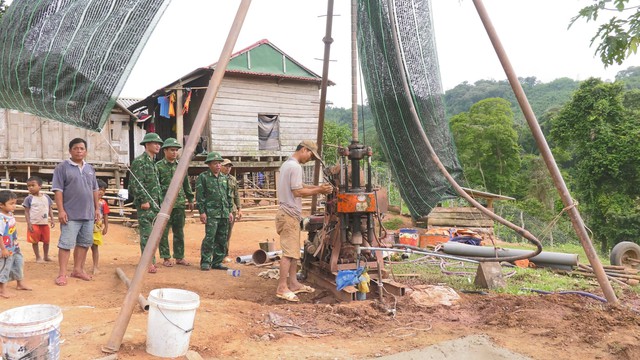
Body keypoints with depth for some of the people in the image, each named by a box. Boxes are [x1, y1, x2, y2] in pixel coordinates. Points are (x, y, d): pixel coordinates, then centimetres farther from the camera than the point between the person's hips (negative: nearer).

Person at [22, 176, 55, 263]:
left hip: (45, 224, 3)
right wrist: (29, 223, -15)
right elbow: (26, 211, -7)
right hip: (34, 224, -3)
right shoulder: (29, 198, -7)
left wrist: (52, 219, 0)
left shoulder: (46, 197, 2)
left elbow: (50, 209, 9)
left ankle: (46, 256, 29)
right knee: (35, 241, 5)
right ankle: (38, 257, 18)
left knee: (46, 241, 12)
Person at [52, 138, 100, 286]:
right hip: (70, 214, -6)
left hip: (88, 214, 6)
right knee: (66, 243, -5)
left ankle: (78, 269, 23)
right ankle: (62, 273, 1)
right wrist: (61, 210, -15)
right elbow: (58, 190, -9)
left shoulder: (90, 169, 14)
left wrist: (97, 209, 14)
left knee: (84, 243, 12)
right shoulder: (62, 167, -4)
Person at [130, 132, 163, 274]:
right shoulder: (139, 161, -9)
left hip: (154, 203, 9)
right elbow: (136, 184, -16)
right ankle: (149, 262, -6)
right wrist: (144, 200, -20)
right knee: (146, 234, -7)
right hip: (145, 204, -9)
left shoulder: (153, 162, 19)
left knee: (152, 234, 12)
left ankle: (149, 261, 19)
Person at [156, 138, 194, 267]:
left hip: (179, 204, 5)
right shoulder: (159, 166, -3)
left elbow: (186, 184, 18)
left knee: (179, 232, 10)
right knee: (164, 232, 2)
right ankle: (166, 258, 11)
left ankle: (179, 257, 18)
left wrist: (190, 199, 16)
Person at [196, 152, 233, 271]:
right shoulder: (203, 177, -2)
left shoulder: (224, 178, 16)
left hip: (224, 213, 6)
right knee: (209, 238, -10)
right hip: (211, 213, -6)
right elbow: (199, 196, -6)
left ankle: (217, 262, 17)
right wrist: (202, 212, -12)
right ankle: (205, 262, 1)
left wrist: (230, 211, 15)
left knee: (222, 239, 8)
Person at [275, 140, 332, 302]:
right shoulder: (295, 167, -15)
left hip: (289, 214, 11)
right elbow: (297, 192, -18)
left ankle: (293, 283, 21)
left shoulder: (287, 164, 17)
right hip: (290, 214, -11)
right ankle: (282, 288, -6)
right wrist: (319, 190, -11)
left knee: (294, 251, 15)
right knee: (289, 252, -9)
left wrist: (317, 187, 9)